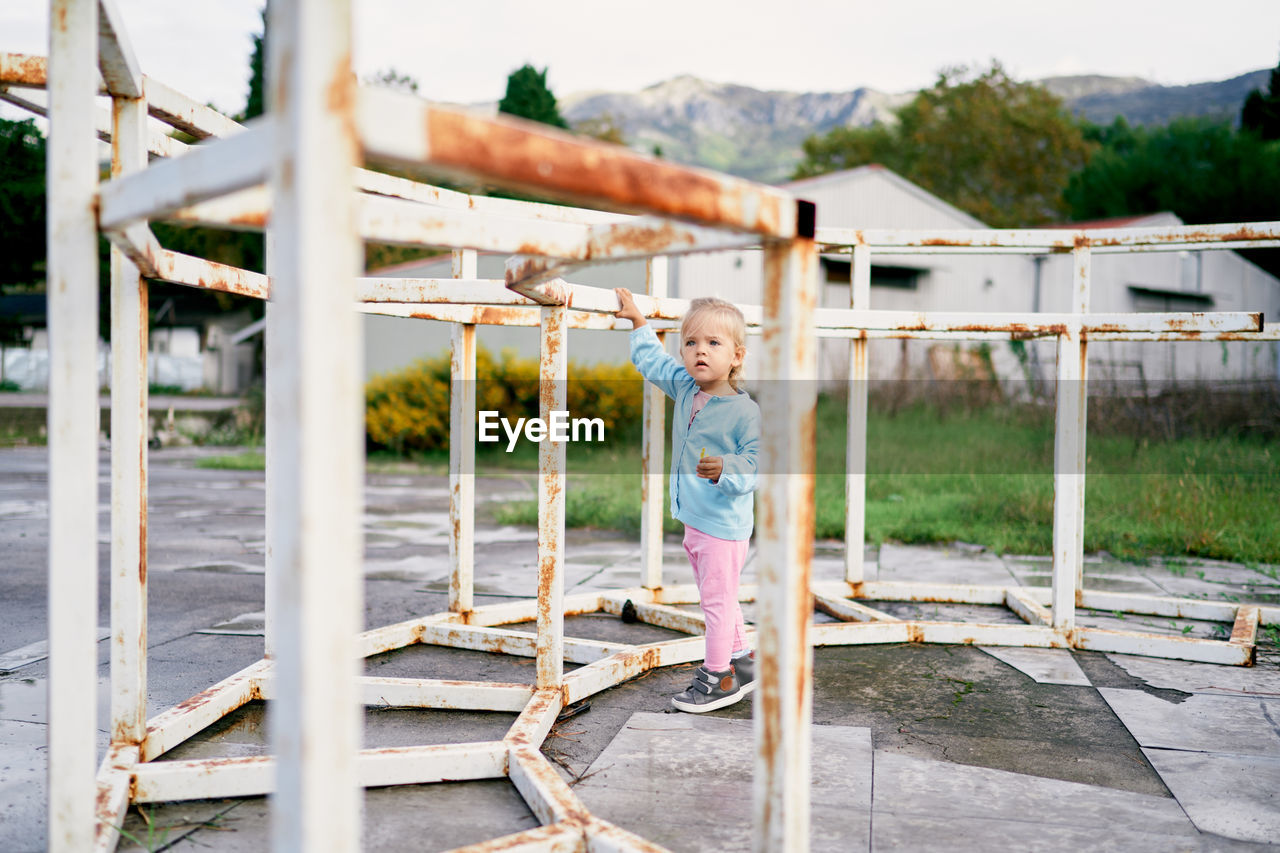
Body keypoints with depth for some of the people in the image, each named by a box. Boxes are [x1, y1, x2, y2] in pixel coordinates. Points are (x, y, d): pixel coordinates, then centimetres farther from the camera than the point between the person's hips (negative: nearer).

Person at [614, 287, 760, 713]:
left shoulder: (744, 410, -18)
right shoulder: (684, 388, 3)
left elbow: (755, 463, -19)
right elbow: (653, 361, 21)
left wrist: (724, 470, -36)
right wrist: (637, 319, 24)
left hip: (724, 523, -8)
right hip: (693, 519, 8)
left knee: (717, 598, 1)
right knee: (717, 598, 19)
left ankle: (718, 678, 14)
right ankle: (741, 660, 35)